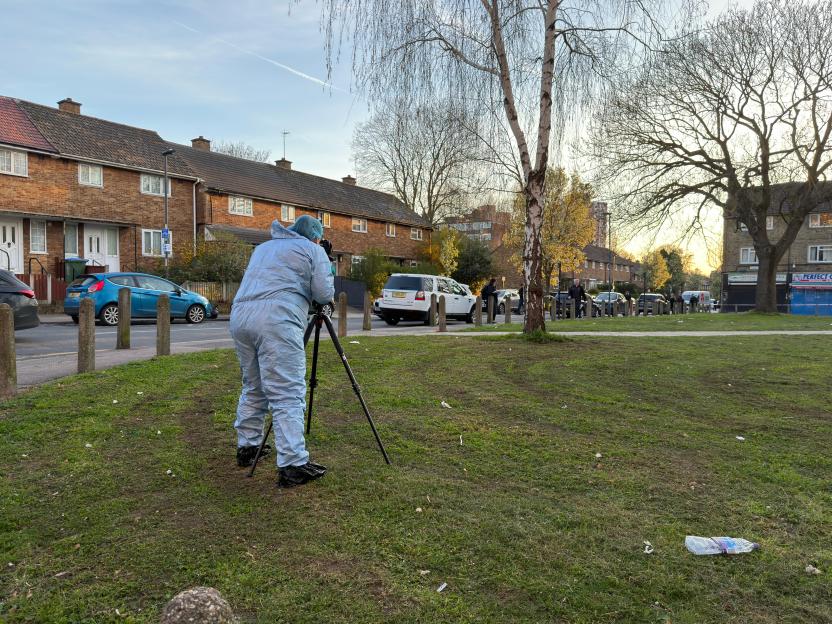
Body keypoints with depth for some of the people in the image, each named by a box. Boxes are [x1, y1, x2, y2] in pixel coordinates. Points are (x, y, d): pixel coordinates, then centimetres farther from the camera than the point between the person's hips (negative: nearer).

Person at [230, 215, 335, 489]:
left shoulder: (263, 247, 31)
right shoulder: (313, 250, 12)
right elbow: (324, 294, 3)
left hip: (239, 315, 7)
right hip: (276, 320, -7)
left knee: (253, 387, 21)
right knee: (288, 394, -8)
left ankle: (247, 447, 29)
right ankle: (293, 465, -11)